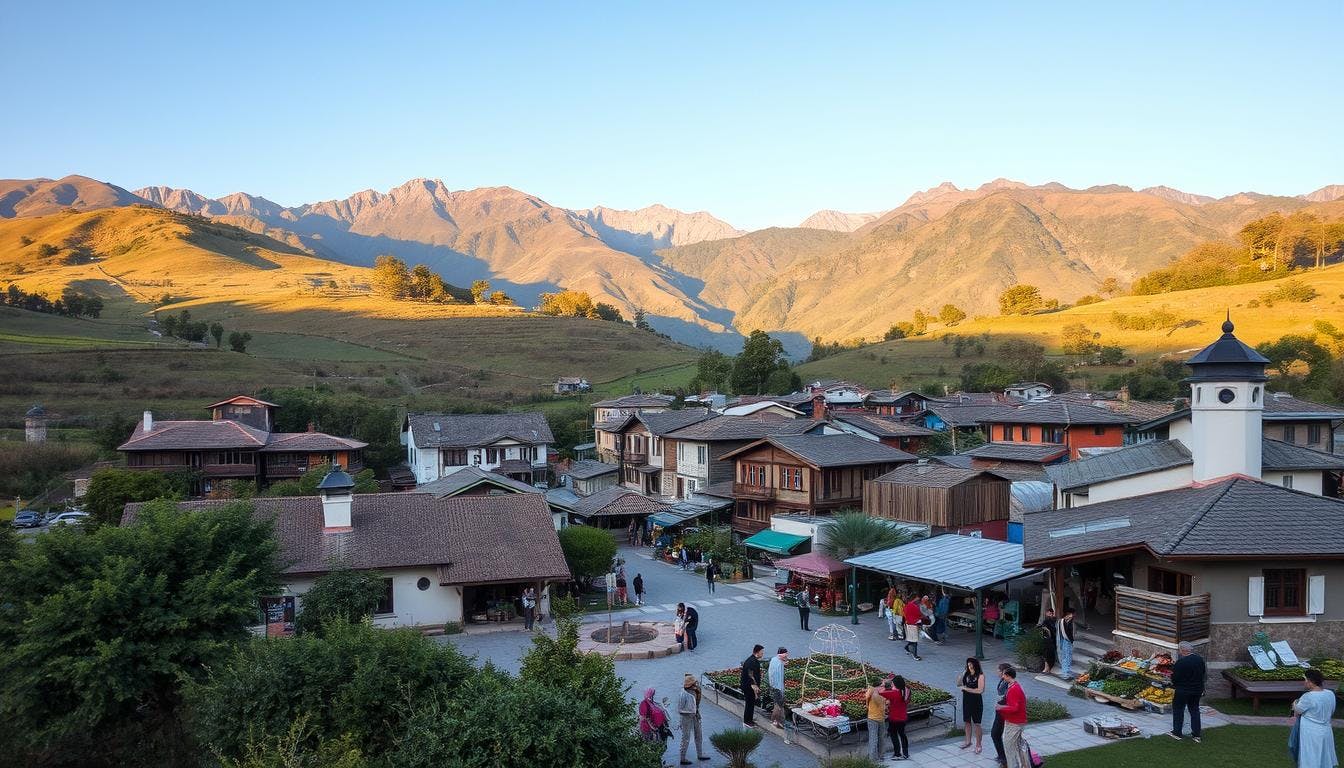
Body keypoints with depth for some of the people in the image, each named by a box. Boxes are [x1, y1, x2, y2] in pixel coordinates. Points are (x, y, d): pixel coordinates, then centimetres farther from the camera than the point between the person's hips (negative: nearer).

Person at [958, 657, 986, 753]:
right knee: (967, 721, 17)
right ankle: (968, 741, 34)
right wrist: (962, 675, -13)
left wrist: (966, 688, -17)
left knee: (976, 724, 2)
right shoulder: (966, 673, 0)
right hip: (966, 700, 6)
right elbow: (958, 684, 3)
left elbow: (980, 690, -21)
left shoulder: (980, 676, -15)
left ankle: (978, 745, 14)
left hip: (976, 702, -6)